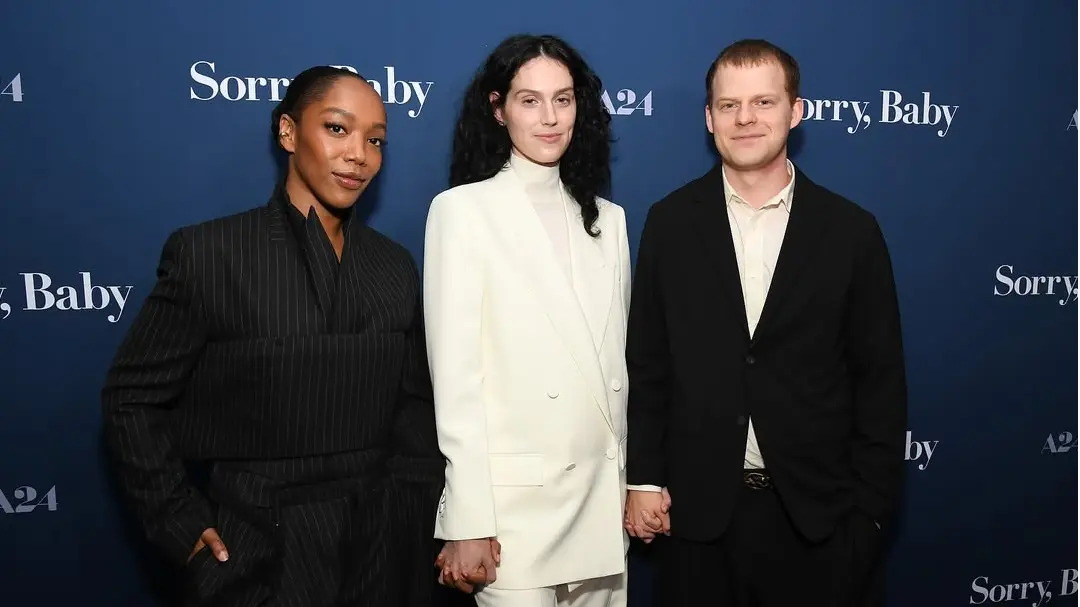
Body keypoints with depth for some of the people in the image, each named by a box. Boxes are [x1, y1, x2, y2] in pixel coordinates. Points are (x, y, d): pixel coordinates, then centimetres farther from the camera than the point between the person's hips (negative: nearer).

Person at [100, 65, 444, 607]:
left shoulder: (395, 267, 4)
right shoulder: (206, 253, -8)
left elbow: (414, 401, 8)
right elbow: (131, 399, -3)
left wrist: (416, 517, -2)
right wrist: (181, 524, -8)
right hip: (261, 558, -4)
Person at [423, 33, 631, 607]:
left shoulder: (607, 218, 11)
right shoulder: (462, 209, -4)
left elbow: (614, 365, 12)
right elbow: (454, 372, -9)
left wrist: (631, 482, 10)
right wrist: (469, 521, -12)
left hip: (603, 495, 5)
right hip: (514, 499, -4)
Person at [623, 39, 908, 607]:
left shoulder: (852, 231, -2)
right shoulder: (670, 222, 0)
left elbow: (880, 381, 1)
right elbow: (645, 361, 2)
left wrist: (870, 507, -2)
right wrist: (643, 478, 0)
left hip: (818, 513, 0)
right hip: (697, 509, 1)